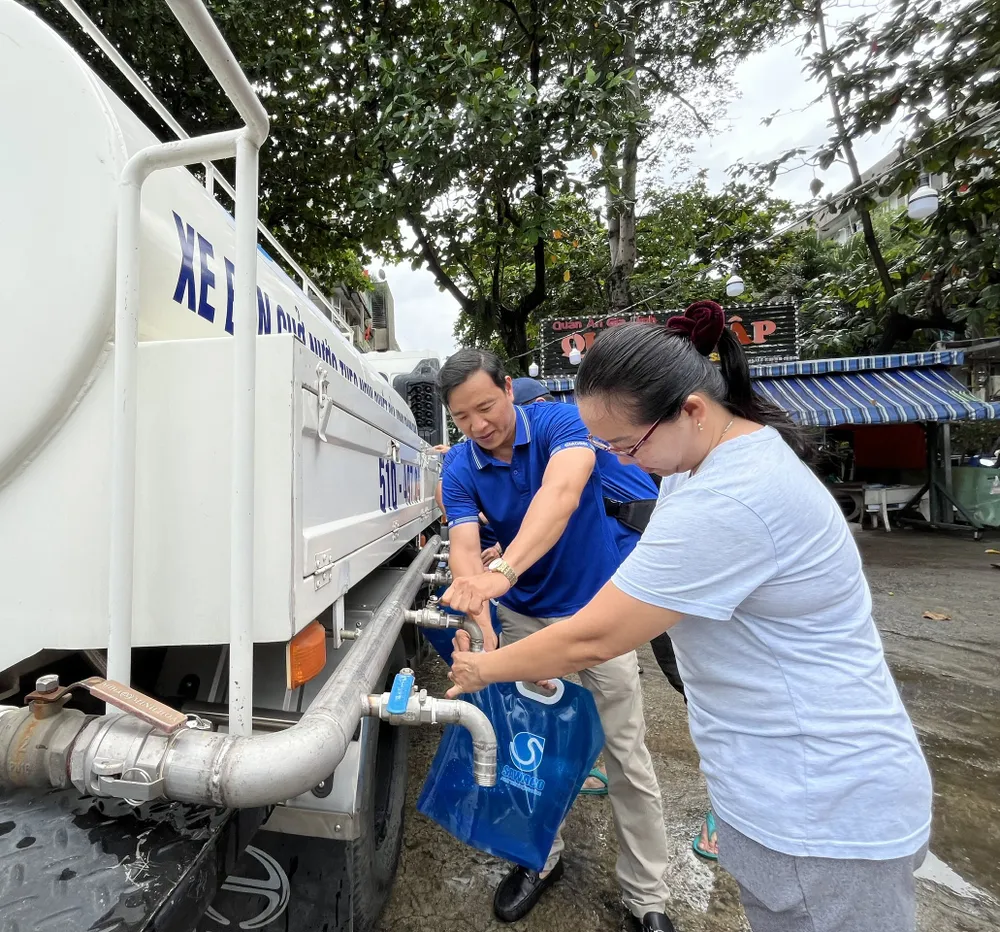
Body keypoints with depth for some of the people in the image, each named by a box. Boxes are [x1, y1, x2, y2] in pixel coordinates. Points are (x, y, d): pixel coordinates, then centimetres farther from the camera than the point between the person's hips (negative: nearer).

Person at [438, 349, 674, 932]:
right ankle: (544, 857, 41)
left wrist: (503, 570, -55)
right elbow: (465, 550, -22)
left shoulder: (559, 423, -19)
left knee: (628, 757, 6)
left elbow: (560, 495, -40)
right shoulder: (460, 470, -10)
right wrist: (483, 627, -41)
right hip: (526, 618, 4)